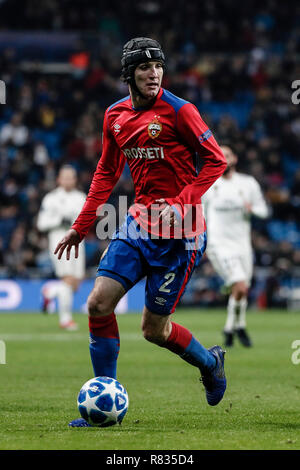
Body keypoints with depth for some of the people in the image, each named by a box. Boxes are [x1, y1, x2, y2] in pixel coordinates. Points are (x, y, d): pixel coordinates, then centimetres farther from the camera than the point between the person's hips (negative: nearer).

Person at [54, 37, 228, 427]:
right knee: (99, 303, -7)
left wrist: (182, 203, -20)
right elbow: (107, 172, 19)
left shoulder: (178, 111, -11)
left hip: (179, 230, -6)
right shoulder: (115, 116, 7)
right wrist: (82, 226, 17)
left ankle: (210, 362, 31)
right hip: (140, 220, 6)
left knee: (153, 329, 0)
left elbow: (216, 160, -8)